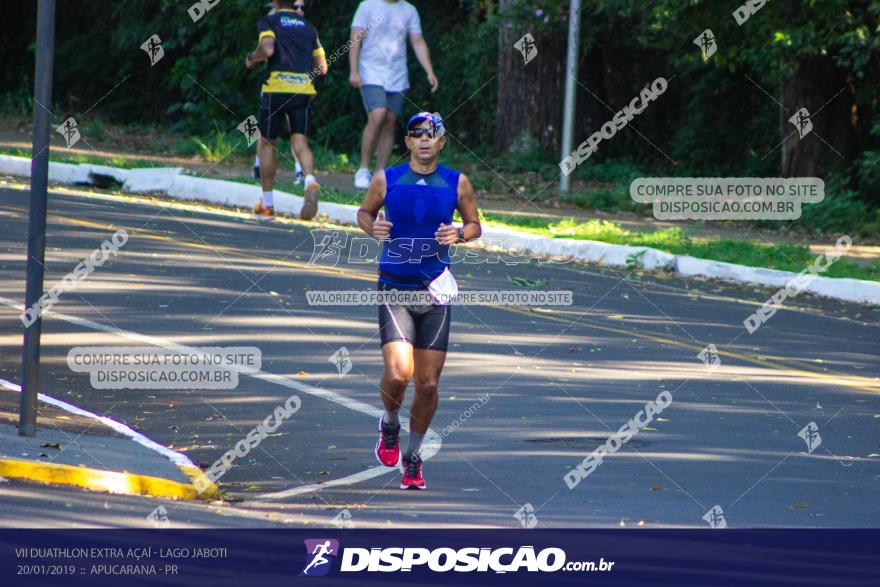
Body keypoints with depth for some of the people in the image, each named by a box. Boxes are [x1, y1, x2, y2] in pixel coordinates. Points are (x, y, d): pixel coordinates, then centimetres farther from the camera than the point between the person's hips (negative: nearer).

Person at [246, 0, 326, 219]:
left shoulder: (268, 22, 2)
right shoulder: (308, 26, 16)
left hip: (276, 88, -3)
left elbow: (267, 49, -17)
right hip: (304, 90, 3)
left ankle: (267, 203, 15)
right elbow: (322, 66, 16)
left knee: (267, 143, 11)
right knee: (300, 142, 0)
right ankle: (310, 182, -31)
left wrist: (251, 59, 3)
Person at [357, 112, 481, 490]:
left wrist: (459, 235, -9)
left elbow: (474, 224, 13)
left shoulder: (457, 183, 2)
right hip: (394, 288, -2)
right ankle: (389, 424, 15)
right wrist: (372, 227, -8)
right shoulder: (386, 181, -1)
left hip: (435, 290, 2)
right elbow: (364, 211, 15)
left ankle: (413, 456, 23)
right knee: (398, 373, -19)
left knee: (428, 384, 3)